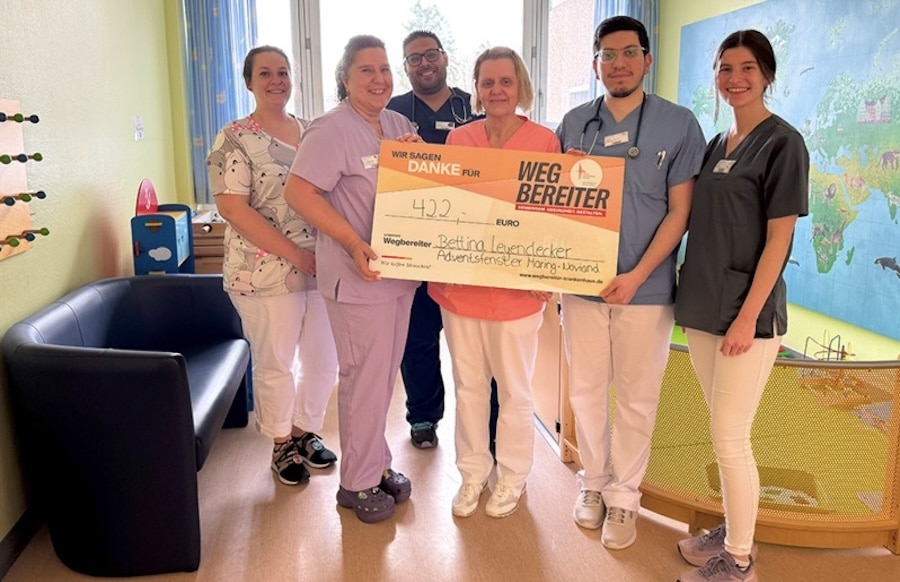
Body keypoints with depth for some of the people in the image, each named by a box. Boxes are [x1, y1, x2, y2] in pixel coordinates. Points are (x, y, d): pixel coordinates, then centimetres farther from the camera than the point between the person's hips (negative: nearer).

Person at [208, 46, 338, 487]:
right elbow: (232, 208, -15)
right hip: (266, 273, -5)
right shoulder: (235, 139, -7)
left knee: (325, 359, 12)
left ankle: (305, 431, 36)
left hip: (321, 268, 5)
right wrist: (296, 254, -18)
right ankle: (282, 446, 30)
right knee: (275, 365, 8)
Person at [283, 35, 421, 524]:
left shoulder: (400, 124, 11)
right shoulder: (332, 129, -12)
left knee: (384, 375, 17)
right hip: (360, 278, -8)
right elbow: (298, 192, -19)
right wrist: (353, 242, -25)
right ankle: (358, 484, 19)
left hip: (401, 273, 8)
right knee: (365, 379, 1)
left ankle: (376, 462, 35)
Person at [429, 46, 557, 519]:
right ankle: (472, 472, 33)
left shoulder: (544, 141, -5)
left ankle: (512, 476, 32)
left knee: (514, 389, 12)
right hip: (459, 284, 3)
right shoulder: (458, 139, 4)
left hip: (516, 289, -3)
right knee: (468, 385, 15)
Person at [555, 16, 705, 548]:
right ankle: (593, 482, 31)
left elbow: (679, 212, -7)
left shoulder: (678, 124, -4)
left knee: (637, 397, 8)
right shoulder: (574, 123, 5)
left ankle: (624, 495, 24)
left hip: (646, 288, -2)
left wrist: (637, 276, -15)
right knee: (586, 389, 12)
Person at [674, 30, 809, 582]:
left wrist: (748, 315, -17)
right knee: (724, 433, 15)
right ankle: (733, 531, 31)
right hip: (703, 307, 7)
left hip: (747, 311, -7)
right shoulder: (716, 144, 14)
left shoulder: (782, 142, -7)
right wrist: (693, 295, 8)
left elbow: (779, 239, -12)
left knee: (730, 439, -3)